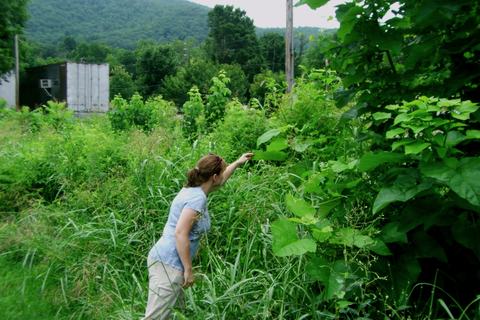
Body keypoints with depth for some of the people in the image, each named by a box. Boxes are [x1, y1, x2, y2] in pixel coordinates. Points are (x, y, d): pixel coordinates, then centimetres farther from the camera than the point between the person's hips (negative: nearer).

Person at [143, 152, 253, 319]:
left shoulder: (193, 189, 12)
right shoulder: (197, 198, -16)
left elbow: (218, 181, 33)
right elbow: (180, 233, -23)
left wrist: (237, 163, 42)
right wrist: (188, 270, -18)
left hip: (164, 259, 10)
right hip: (168, 263, -10)